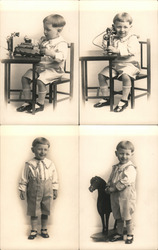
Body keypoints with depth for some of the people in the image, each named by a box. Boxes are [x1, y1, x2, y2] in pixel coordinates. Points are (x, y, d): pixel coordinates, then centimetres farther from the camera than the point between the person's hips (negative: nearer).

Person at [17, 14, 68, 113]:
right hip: (40, 66, 8)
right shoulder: (43, 40, 11)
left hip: (54, 69, -8)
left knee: (40, 80, -29)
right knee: (25, 78, -4)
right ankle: (28, 102, 5)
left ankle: (40, 104, -9)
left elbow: (62, 57, -26)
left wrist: (52, 54, -42)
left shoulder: (61, 43, -12)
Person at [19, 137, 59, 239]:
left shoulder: (50, 164, -2)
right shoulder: (29, 165, -8)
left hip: (47, 193, 2)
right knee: (34, 212, 7)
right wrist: (22, 191, -1)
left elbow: (54, 178, 7)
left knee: (45, 212, 11)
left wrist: (55, 190, 7)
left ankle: (44, 230, 28)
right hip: (33, 193, -2)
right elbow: (24, 179, -1)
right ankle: (34, 230, 23)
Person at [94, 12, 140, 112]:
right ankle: (106, 98, 10)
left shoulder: (132, 38, -8)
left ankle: (124, 100, -22)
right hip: (116, 64, 7)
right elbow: (113, 49, 27)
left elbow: (131, 50, -26)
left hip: (130, 64, -7)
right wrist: (109, 48, 4)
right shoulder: (116, 38, 12)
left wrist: (117, 50, -33)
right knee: (102, 75, -3)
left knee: (125, 76, -37)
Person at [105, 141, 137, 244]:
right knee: (118, 217, 17)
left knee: (128, 217, 6)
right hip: (115, 197, 7)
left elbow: (125, 182, -22)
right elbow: (110, 179, 15)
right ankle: (119, 233, 32)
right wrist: (109, 187, -5)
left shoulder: (130, 168, -15)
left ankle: (130, 235, 21)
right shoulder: (115, 167, 10)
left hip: (127, 197, -7)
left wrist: (113, 188, -18)